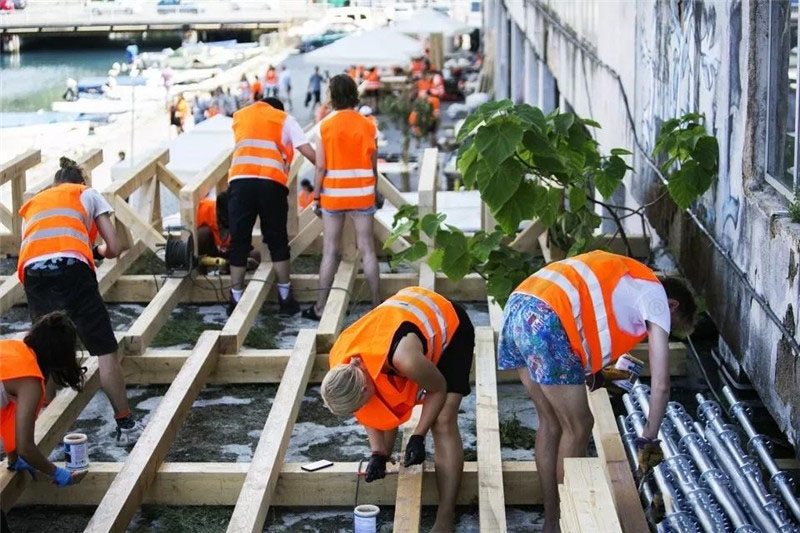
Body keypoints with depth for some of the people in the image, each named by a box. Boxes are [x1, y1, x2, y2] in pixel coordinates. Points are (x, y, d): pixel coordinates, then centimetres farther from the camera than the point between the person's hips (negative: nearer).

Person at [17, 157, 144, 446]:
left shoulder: (31, 203, 37)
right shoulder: (88, 194, 27)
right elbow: (114, 248, 19)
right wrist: (95, 250, 41)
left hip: (31, 270, 4)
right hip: (71, 266, -4)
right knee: (106, 351, 3)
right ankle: (125, 424, 4)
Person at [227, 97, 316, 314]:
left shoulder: (239, 116, 26)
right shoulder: (285, 119, 18)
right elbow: (309, 152, 9)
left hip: (239, 180, 1)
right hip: (271, 183, -1)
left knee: (239, 241, 8)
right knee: (277, 241, 10)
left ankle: (236, 301, 11)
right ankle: (285, 298, 15)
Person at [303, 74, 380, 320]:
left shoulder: (325, 126, -6)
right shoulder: (368, 125, -2)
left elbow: (320, 167, -7)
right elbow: (373, 165, 2)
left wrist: (316, 198, 1)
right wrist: (373, 191, 15)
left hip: (333, 196, -1)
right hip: (362, 195, 1)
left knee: (329, 251, 5)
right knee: (367, 249, 6)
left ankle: (320, 307, 9)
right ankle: (376, 304, 9)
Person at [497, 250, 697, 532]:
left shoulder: (623, 281, 32)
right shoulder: (655, 295, 9)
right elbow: (661, 384, 8)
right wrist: (649, 438, 17)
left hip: (517, 309, 9)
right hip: (546, 321, -9)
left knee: (551, 422, 19)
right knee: (578, 427, 6)